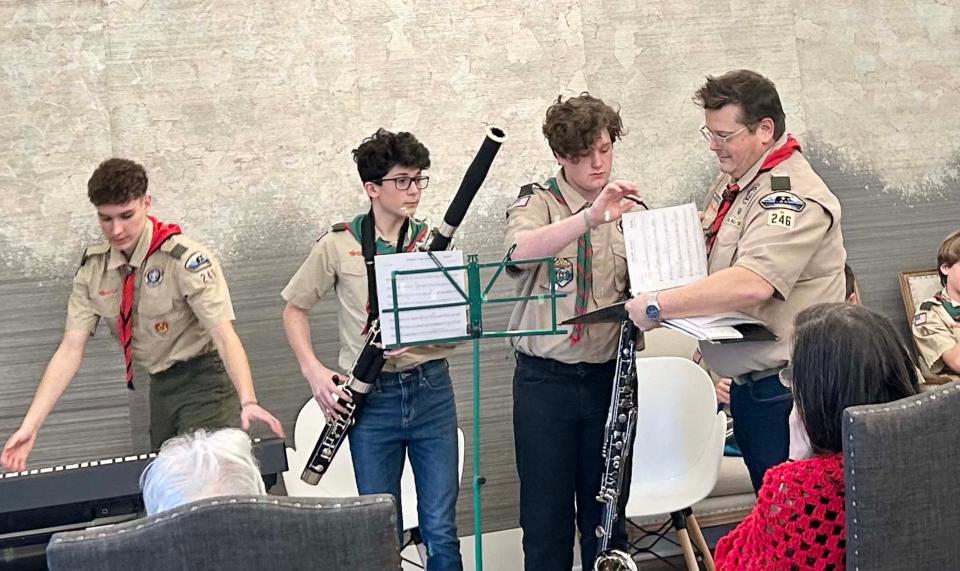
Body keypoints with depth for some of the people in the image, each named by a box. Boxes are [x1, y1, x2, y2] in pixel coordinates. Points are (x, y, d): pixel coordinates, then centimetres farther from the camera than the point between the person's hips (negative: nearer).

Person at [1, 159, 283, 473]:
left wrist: (247, 402, -43)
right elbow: (70, 349, -5)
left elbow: (224, 335, -26)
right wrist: (30, 425, -14)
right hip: (160, 385, 6)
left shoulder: (186, 259, -19)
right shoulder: (93, 268, -3)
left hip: (205, 379, -6)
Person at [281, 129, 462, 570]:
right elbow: (294, 310, 8)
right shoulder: (338, 246, -1)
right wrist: (313, 370, -5)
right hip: (371, 397, -1)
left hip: (431, 389, 1)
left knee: (440, 529, 3)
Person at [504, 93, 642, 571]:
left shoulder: (630, 209, 9)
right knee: (547, 513, 4)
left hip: (609, 376, 3)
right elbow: (522, 250, -27)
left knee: (606, 510, 11)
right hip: (545, 378, -3)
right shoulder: (537, 202, -4)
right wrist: (591, 216, -38)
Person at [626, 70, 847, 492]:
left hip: (783, 388, -10)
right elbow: (712, 239, 30)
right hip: (748, 379, 10)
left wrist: (658, 306, -30)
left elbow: (752, 283, -35)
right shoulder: (732, 181, 12)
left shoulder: (793, 197, -20)